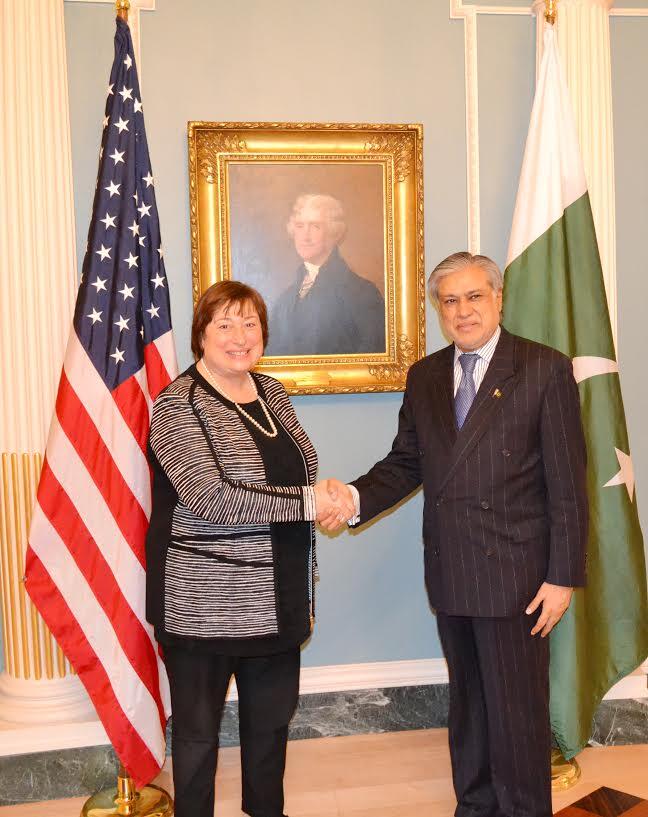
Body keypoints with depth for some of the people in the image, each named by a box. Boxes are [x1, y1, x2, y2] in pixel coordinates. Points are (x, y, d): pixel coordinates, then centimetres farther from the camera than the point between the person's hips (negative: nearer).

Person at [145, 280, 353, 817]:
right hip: (205, 603, -6)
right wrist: (307, 503, -21)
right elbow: (212, 498, -24)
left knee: (272, 716, 21)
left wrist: (305, 573, 14)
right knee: (198, 729, 12)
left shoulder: (272, 393, 7)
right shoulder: (179, 405, -13)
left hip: (275, 598, 7)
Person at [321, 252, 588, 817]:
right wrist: (355, 496, -12)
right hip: (449, 572, 5)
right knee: (467, 700, 19)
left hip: (513, 573, -5)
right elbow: (405, 463, 7)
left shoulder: (545, 370, -8)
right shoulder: (425, 376, 8)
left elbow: (567, 483, -9)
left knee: (516, 706, 6)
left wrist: (564, 576, -11)